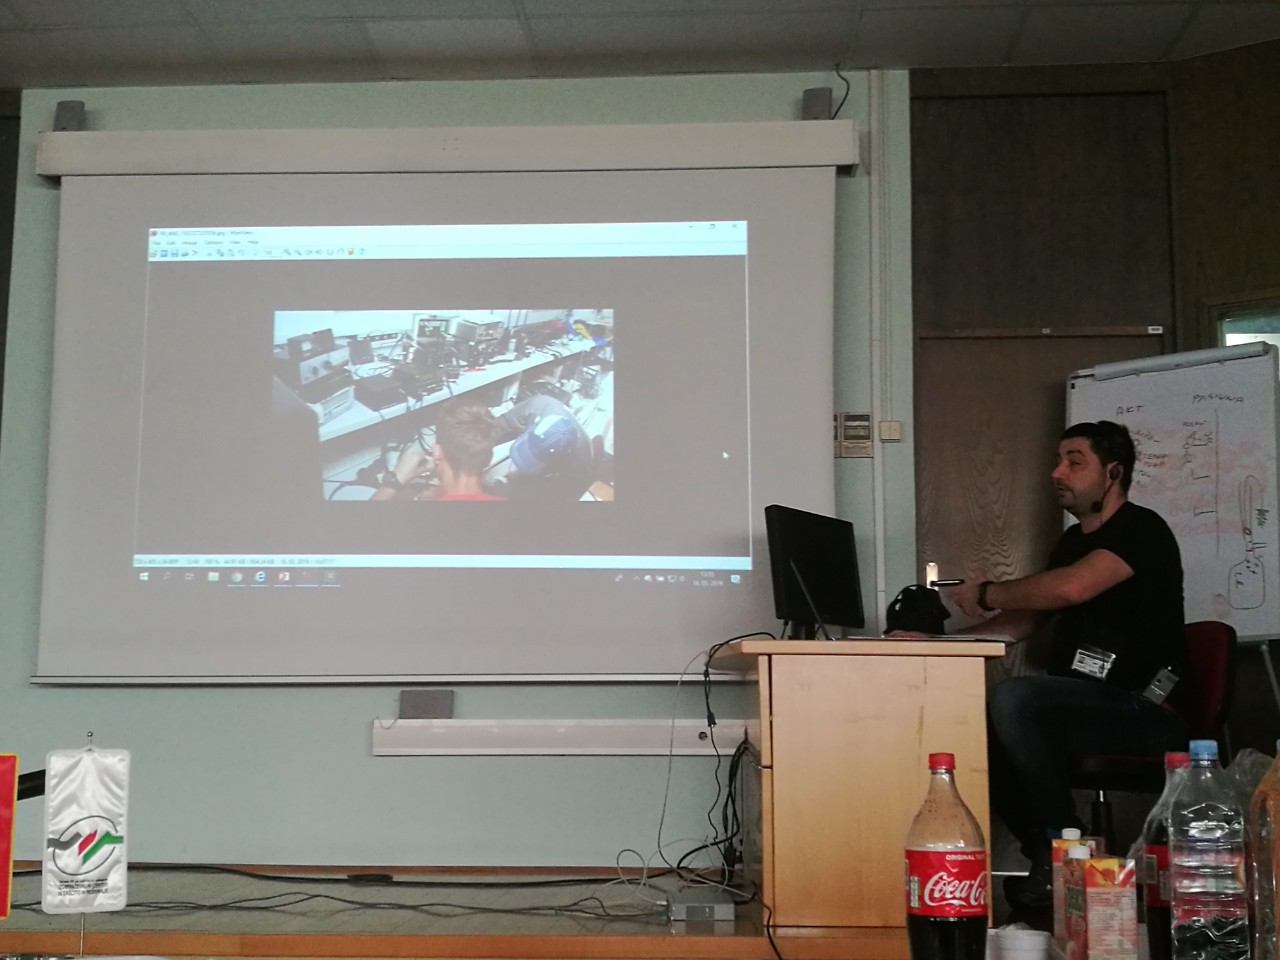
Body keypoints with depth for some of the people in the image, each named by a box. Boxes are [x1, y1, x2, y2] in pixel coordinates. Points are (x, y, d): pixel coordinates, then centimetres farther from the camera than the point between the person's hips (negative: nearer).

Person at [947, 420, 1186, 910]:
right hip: (1085, 707, 8)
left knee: (1014, 699, -30)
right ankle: (1044, 854, -2)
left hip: (1145, 713, -8)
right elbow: (1025, 621, 19)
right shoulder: (1073, 540, 19)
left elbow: (1071, 588, -27)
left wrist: (985, 593, -14)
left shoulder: (1141, 530, -9)